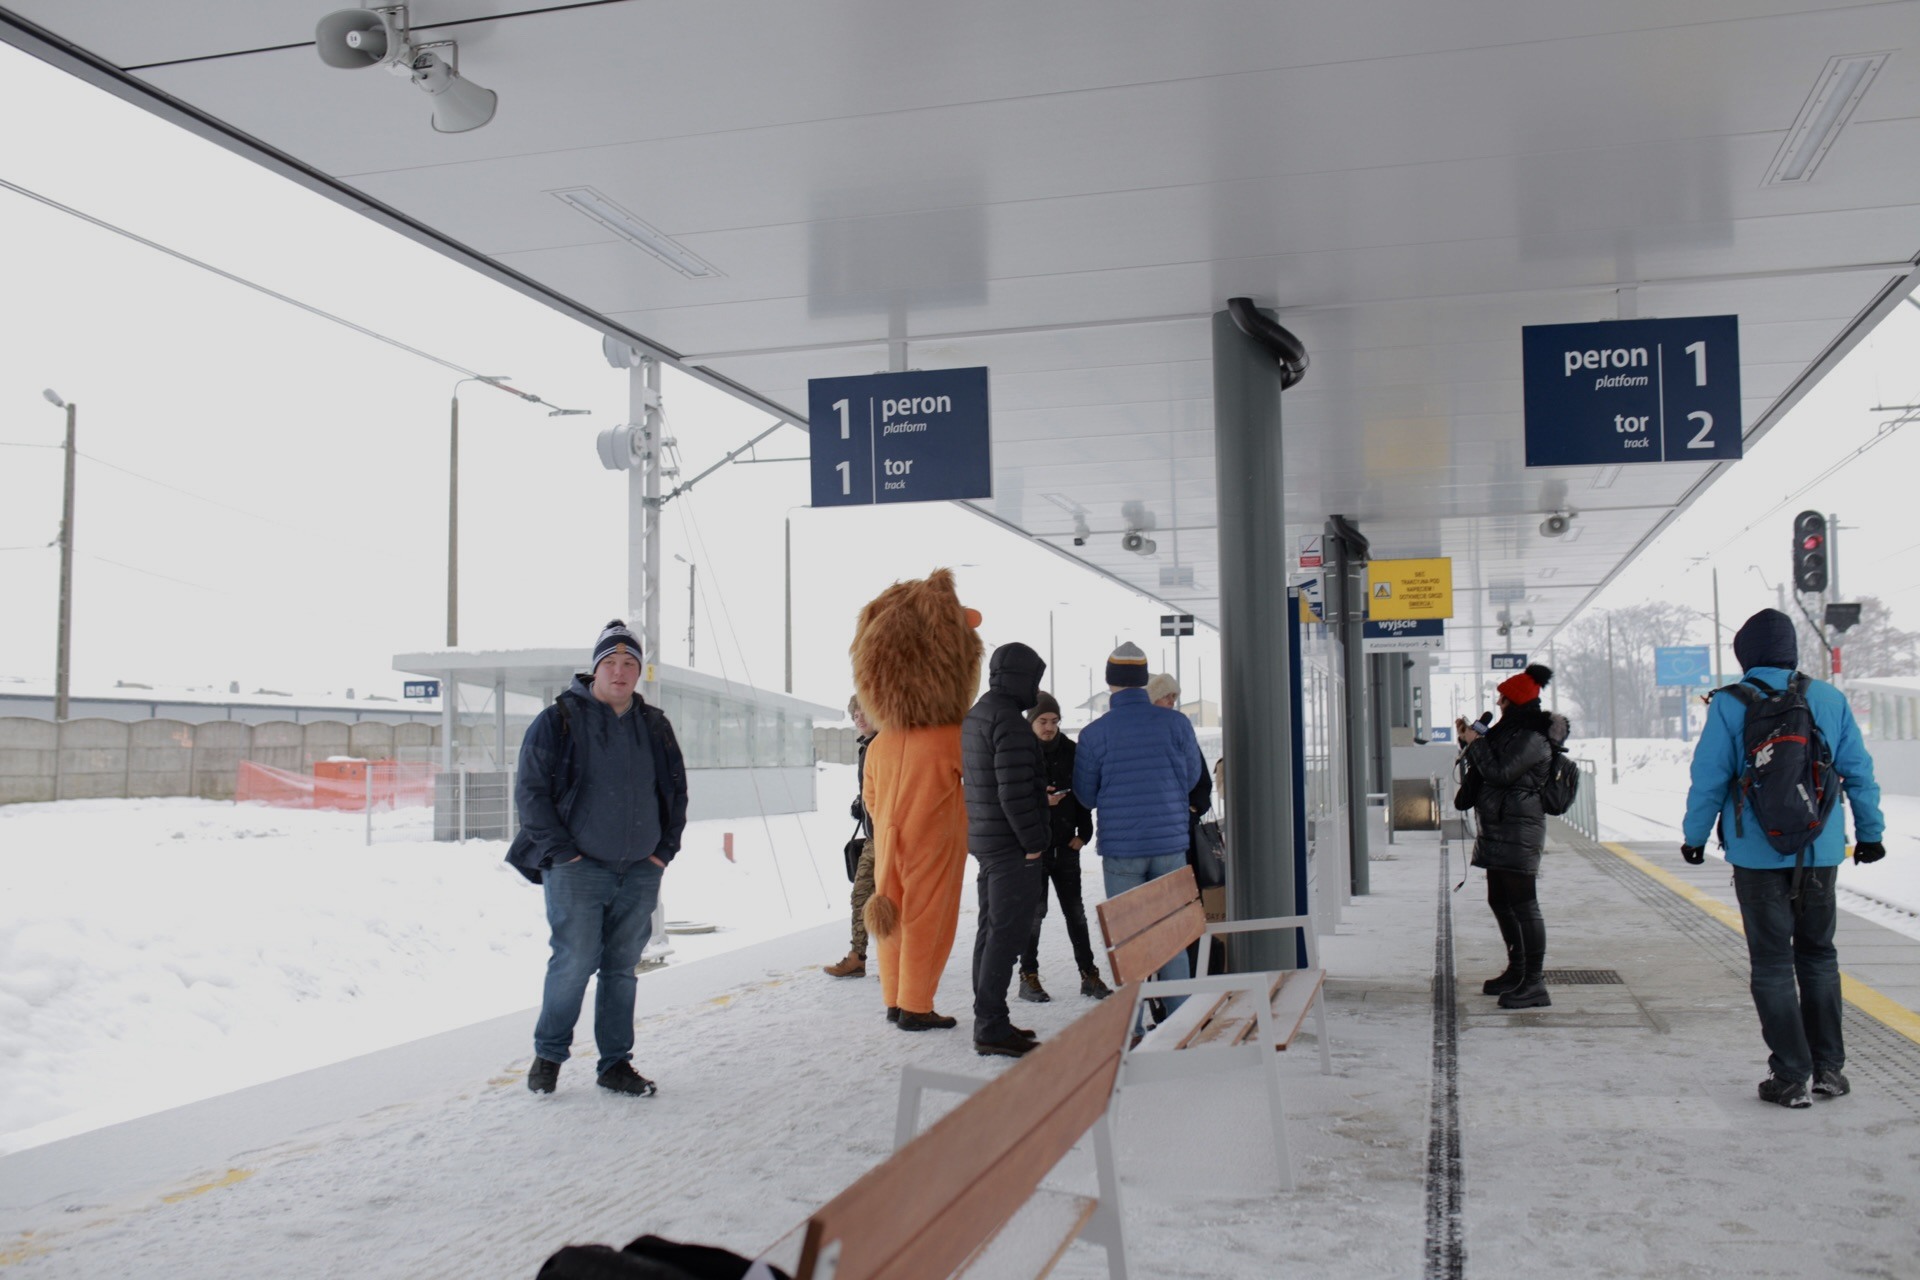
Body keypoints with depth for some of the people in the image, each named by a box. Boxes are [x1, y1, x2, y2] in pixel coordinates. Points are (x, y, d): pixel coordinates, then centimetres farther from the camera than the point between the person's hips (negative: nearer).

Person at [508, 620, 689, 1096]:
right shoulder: (560, 720, -3)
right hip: (578, 868, -4)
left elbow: (676, 792, 19)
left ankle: (615, 1063, 17)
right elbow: (529, 789, -5)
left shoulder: (655, 727, 11)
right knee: (574, 963, -6)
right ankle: (548, 1055, 13)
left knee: (621, 967, 8)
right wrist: (558, 851, -10)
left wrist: (665, 850, 9)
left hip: (640, 871, 4)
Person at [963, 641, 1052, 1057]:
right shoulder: (1009, 720, -18)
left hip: (984, 840, 10)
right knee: (1006, 933, -7)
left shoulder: (973, 717, 14)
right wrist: (1032, 840, -16)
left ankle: (989, 1022, 22)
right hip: (1011, 845, -10)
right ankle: (991, 1027, -4)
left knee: (991, 929, 15)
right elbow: (1014, 790, -23)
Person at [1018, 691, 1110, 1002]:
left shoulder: (1069, 750, 5)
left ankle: (1089, 974, 15)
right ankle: (1028, 977, 9)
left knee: (1075, 911, 8)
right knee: (1034, 911, 0)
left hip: (1065, 845, 4)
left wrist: (1083, 833, 2)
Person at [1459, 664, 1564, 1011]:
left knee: (1523, 904, -10)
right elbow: (1490, 763, 25)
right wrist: (1469, 739, 14)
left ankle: (1534, 985, -8)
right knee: (1500, 901, 17)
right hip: (1498, 827, 11)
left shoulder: (1533, 737, -15)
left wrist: (1475, 742, -10)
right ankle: (1517, 971, 29)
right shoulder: (1512, 729, 17)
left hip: (1518, 829, -11)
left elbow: (1500, 772, -21)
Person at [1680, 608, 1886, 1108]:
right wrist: (1870, 833, 16)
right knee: (1818, 955, 17)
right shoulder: (1830, 700, 0)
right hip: (1821, 853, 3)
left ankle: (1790, 1076, 4)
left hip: (1758, 855, -3)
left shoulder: (1729, 705, -8)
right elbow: (1859, 773, 5)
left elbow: (1709, 779, -7)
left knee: (1772, 964, 4)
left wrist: (1695, 837, 5)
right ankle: (1828, 1068, 20)